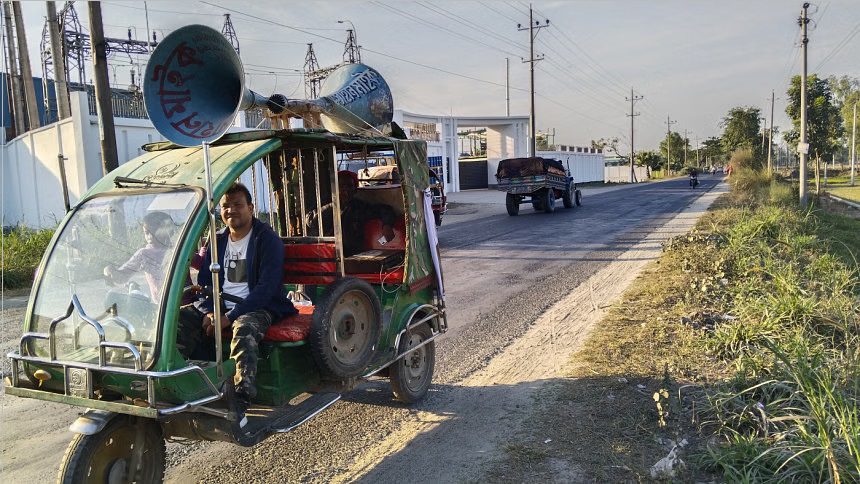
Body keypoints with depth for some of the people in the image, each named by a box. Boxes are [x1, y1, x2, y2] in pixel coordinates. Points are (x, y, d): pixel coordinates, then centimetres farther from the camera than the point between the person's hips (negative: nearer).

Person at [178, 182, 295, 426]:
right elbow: (203, 282, 13)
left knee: (244, 328, -39)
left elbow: (267, 287, -15)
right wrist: (208, 312, -9)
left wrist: (229, 317, -22)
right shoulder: (218, 241, 14)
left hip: (258, 306, -6)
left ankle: (239, 405, -41)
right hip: (218, 305, 6)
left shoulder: (267, 239, -6)